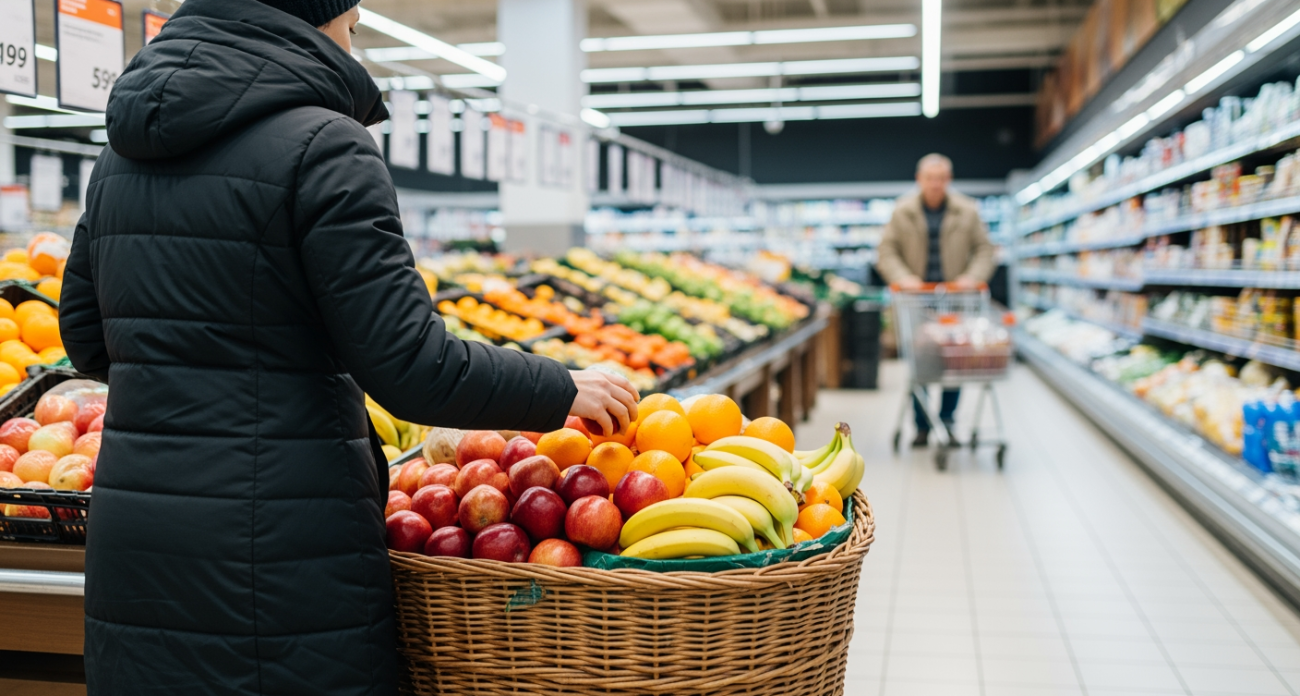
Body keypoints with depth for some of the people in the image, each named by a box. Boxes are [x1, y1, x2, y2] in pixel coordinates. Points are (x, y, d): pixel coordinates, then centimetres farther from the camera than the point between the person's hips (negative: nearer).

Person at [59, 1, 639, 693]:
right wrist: (562, 391, -3)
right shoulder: (322, 147, -13)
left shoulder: (123, 153, 10)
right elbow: (412, 367, -17)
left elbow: (86, 338, 17)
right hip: (278, 552, -7)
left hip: (130, 539, 7)